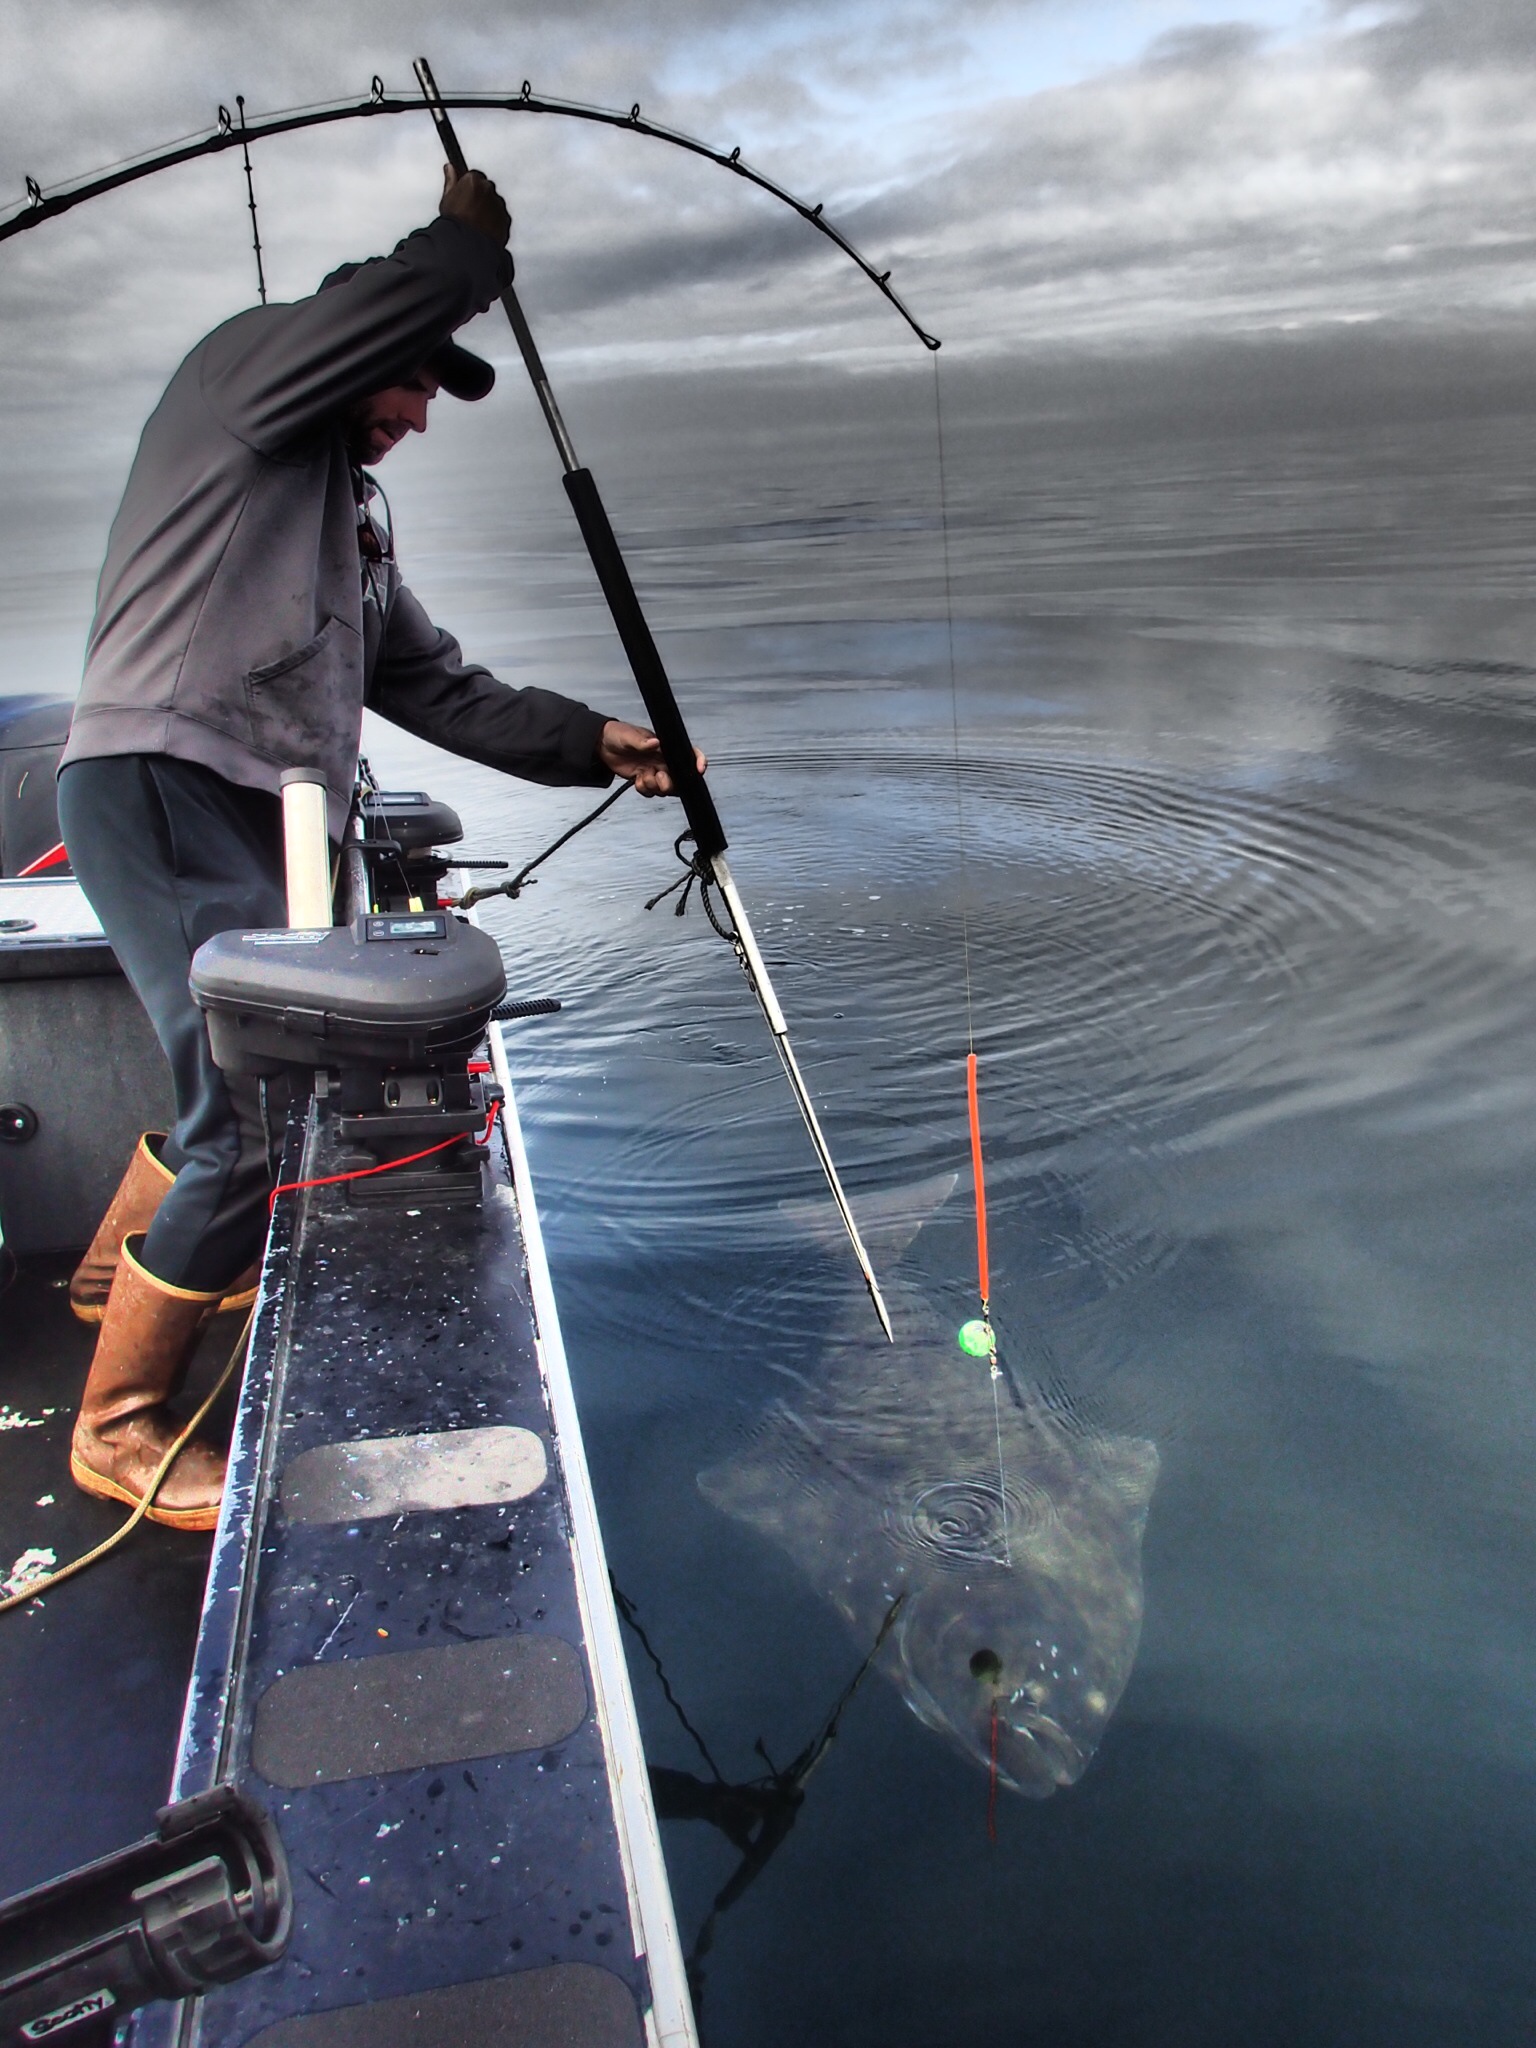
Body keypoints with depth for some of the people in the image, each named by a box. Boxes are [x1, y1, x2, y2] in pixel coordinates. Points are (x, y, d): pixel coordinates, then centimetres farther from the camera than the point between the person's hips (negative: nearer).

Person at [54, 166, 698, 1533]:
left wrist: (594, 744, 12)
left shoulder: (357, 523, 27)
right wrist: (473, 239, 7)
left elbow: (440, 688, 21)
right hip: (163, 790, -9)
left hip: (265, 827, 9)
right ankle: (119, 1427, 6)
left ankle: (124, 1268, 48)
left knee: (252, 1079, 23)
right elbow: (412, 295, -13)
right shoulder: (243, 372, 5)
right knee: (255, 1123, -13)